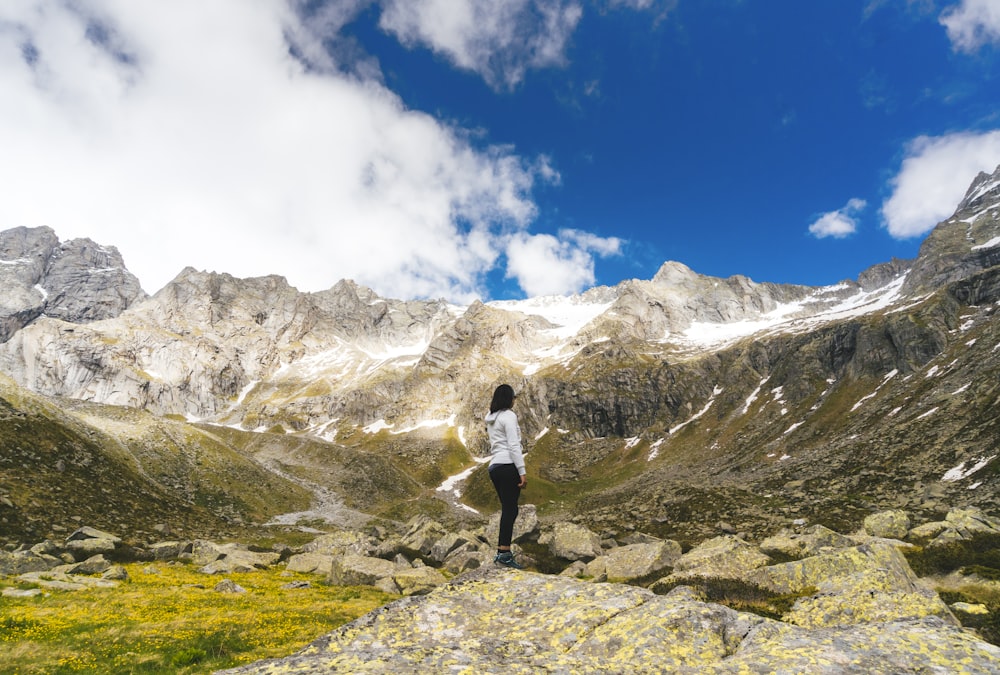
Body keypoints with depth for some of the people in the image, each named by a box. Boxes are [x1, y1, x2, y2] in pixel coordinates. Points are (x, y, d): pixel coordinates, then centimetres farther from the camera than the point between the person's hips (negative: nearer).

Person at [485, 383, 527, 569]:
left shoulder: (491, 418, 18)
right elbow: (513, 445, -15)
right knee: (510, 509, -7)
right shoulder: (509, 416, -7)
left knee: (507, 509, 11)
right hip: (508, 465, -9)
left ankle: (503, 551, 12)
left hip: (494, 467, 9)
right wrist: (522, 471, -16)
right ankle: (504, 552, -10)